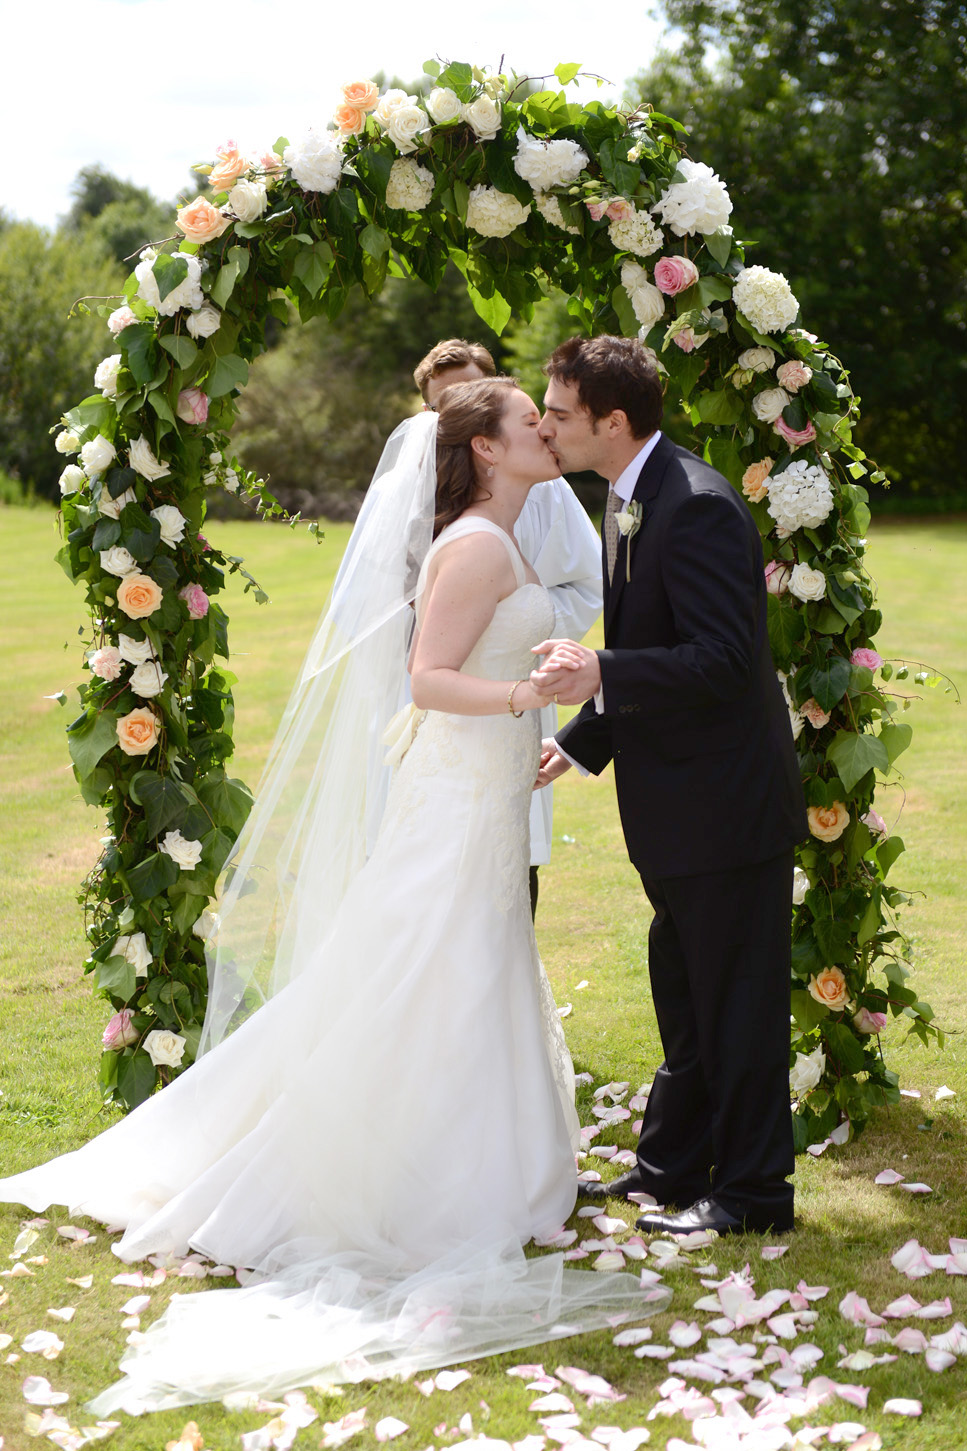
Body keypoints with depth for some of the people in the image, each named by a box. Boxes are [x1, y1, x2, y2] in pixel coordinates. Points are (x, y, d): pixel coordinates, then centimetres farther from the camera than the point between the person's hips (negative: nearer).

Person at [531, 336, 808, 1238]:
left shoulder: (697, 506, -21)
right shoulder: (631, 501, 10)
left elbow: (724, 660, -27)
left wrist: (602, 675, -33)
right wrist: (578, 741, 12)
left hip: (725, 802, -10)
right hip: (674, 804, 10)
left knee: (737, 1003, 2)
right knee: (683, 995, 19)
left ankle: (751, 1191, 15)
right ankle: (672, 1167, 33)